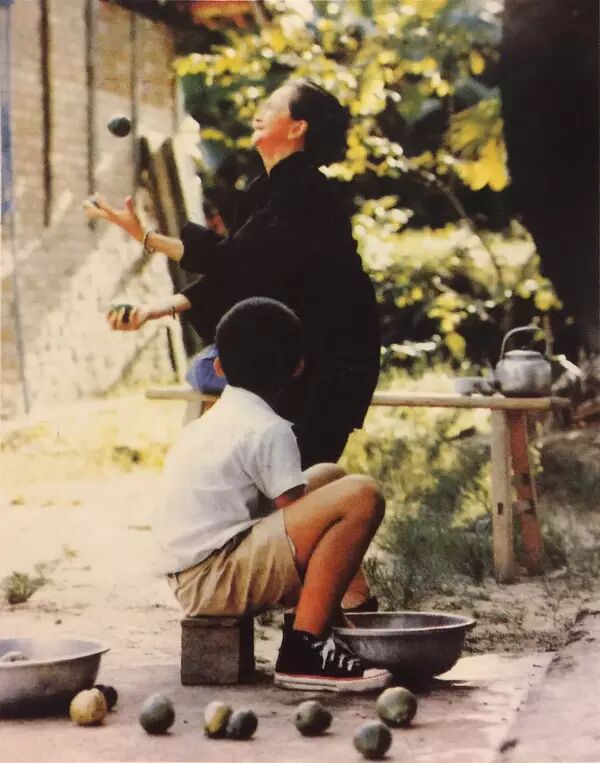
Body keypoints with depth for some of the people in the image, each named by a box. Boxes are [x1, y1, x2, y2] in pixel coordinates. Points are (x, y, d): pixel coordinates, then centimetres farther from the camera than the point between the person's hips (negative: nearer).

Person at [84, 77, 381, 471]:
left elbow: (231, 259, -22)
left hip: (331, 361, -9)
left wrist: (145, 236, -20)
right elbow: (232, 274, 8)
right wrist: (159, 308, -2)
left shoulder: (302, 191, -19)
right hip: (296, 355, 9)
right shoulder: (269, 191, 11)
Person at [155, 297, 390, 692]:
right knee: (361, 496, -21)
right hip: (216, 578, -9)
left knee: (329, 477, 22)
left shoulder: (208, 423, 17)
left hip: (191, 581, 10)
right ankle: (304, 650, -19)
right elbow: (296, 523, -11)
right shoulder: (270, 429, -10)